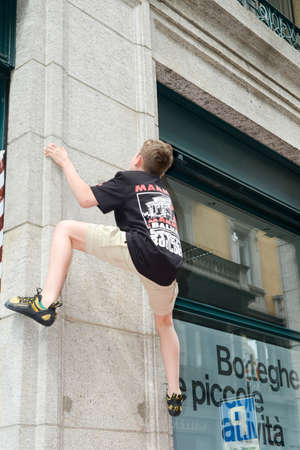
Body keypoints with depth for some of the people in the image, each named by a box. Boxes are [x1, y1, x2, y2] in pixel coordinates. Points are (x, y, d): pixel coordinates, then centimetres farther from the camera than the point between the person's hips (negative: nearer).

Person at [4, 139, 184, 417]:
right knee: (164, 322, 32)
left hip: (142, 250, -7)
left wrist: (65, 162, 20)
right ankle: (174, 395, 28)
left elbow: (85, 198, 8)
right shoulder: (162, 190, 32)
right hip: (170, 264, 7)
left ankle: (46, 303, -12)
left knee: (66, 229, 3)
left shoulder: (128, 179, 13)